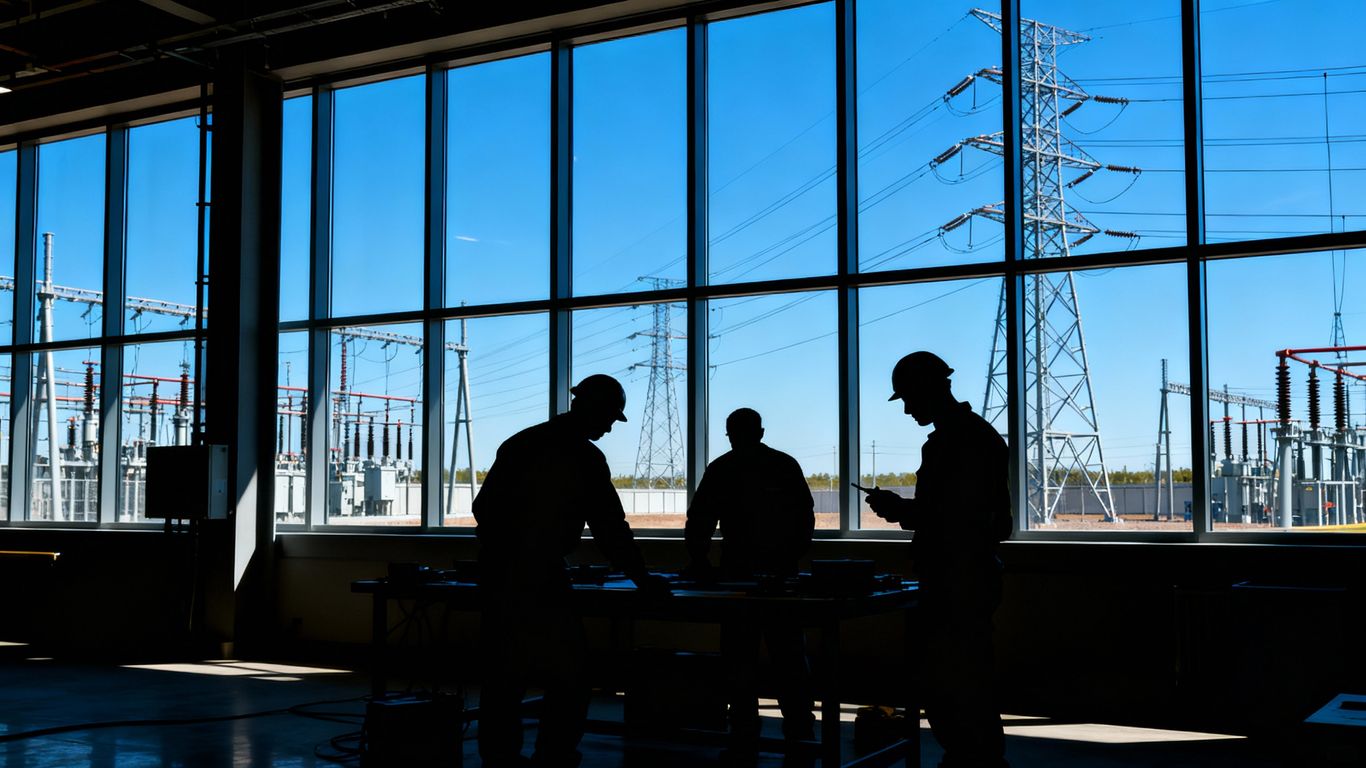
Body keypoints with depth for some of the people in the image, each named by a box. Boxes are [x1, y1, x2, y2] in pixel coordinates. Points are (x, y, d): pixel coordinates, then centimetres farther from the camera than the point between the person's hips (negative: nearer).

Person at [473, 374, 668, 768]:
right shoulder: (584, 458, -9)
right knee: (568, 679, 2)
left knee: (502, 676, 14)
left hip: (497, 576, 7)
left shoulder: (518, 444, 10)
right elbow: (610, 528, -6)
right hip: (541, 580, -7)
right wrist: (643, 579, 4)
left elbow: (483, 506, 15)